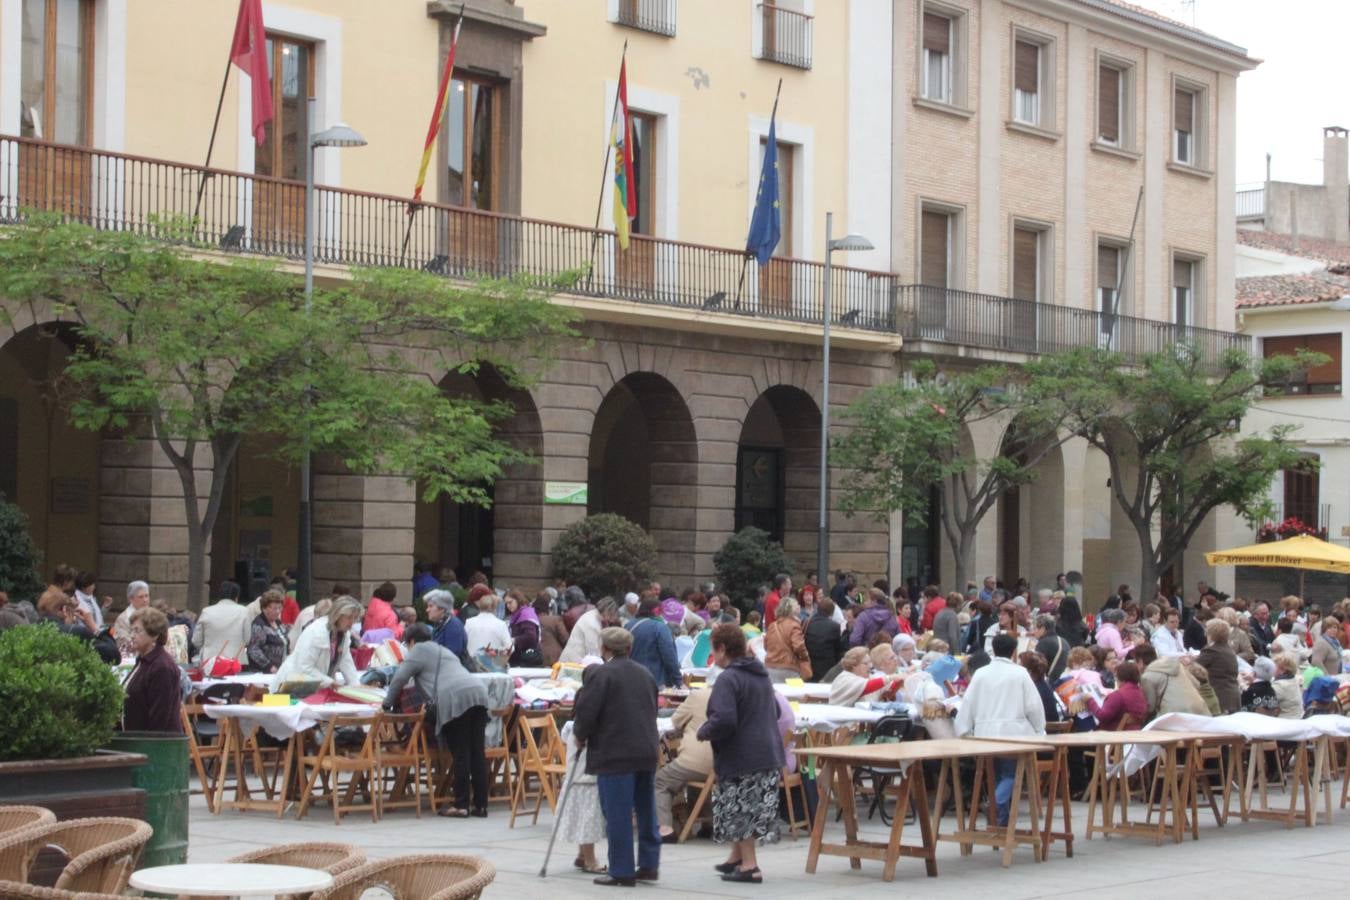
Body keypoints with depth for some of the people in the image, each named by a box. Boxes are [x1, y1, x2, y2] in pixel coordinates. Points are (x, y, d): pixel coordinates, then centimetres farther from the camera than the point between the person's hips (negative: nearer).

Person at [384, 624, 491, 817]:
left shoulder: (419, 650, 12)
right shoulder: (444, 651, 36)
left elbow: (399, 678, 9)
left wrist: (388, 703, 21)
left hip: (455, 699, -7)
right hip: (478, 692, 7)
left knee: (460, 754, -4)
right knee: (477, 752, 7)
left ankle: (461, 805, -1)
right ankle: (480, 804, 8)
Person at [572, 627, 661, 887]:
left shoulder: (601, 675, -9)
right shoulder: (645, 675, 13)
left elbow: (586, 712, -11)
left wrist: (581, 736, 8)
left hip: (615, 753, -7)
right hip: (647, 752, 7)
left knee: (617, 815, -2)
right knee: (646, 810, 14)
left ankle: (621, 872, 0)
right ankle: (649, 865, 19)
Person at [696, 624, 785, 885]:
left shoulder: (728, 679, -17)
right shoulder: (762, 675, 12)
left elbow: (723, 720, -27)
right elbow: (775, 711, 22)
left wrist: (703, 732, -10)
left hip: (740, 758, -9)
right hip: (769, 753, 9)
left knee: (739, 811, 1)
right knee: (753, 808, 18)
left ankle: (749, 865, 2)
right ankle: (737, 857, 30)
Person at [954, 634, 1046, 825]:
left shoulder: (981, 674, 5)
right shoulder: (1020, 674, -3)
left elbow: (968, 705, 4)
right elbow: (1033, 706, -2)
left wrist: (963, 731, 10)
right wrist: (1039, 730, 10)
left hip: (986, 734, 3)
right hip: (1013, 733, -3)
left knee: (997, 776, 16)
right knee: (1010, 775, -1)